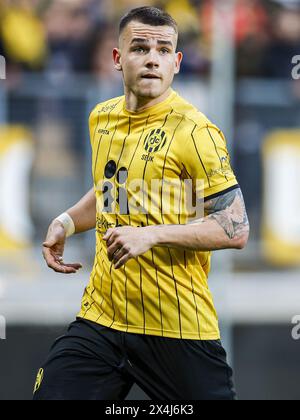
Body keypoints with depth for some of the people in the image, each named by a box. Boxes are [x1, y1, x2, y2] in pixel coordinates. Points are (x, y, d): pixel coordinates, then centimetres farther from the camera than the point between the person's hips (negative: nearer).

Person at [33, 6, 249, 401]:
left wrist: (154, 235, -22)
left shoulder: (193, 131, -11)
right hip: (99, 318, 6)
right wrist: (67, 222, 12)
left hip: (178, 331, -5)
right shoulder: (101, 118, 11)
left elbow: (236, 228, -13)